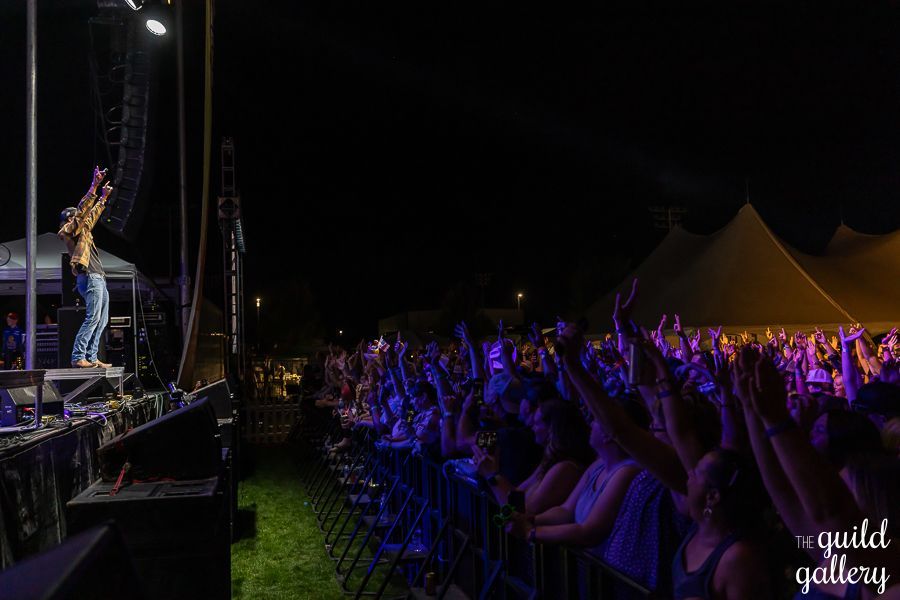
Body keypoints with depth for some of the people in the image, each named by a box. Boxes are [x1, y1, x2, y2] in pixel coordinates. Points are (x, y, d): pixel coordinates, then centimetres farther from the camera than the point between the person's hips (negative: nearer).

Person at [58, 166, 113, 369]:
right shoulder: (69, 229, 2)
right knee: (92, 318, -17)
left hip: (99, 278, 10)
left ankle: (91, 357, 4)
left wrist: (103, 197, 40)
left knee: (101, 321, 5)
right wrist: (94, 186, -13)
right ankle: (78, 357, -18)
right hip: (90, 277, -10)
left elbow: (92, 215, 40)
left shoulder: (83, 231, 25)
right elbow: (82, 210, -10)